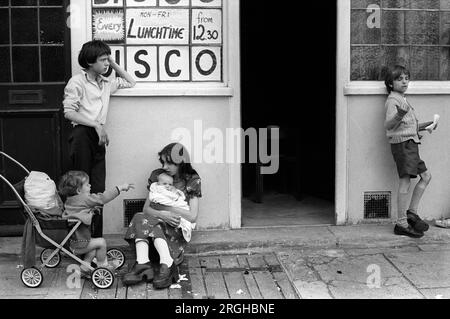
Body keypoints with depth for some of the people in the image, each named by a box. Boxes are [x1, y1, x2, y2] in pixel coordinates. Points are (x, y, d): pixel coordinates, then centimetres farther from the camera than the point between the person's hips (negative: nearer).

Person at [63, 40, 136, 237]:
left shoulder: (106, 83, 20)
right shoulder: (77, 81, -1)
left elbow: (130, 82, 33)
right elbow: (69, 112, -9)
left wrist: (114, 65, 21)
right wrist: (97, 125, -14)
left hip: (98, 139, 6)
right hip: (82, 135, -6)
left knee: (98, 190, 1)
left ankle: (95, 239, 4)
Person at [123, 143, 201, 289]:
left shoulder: (192, 181, 1)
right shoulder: (157, 176, 10)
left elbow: (192, 217, -7)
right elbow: (146, 208, 2)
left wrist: (164, 207, -12)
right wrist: (162, 215, -20)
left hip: (177, 229, -3)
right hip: (160, 223, 3)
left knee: (145, 222, -30)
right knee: (141, 218, -29)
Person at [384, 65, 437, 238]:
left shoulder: (403, 99, 20)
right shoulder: (393, 100, -11)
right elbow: (388, 125, -27)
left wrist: (425, 126, 26)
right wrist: (400, 115, -43)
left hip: (411, 144, 10)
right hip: (402, 144, -10)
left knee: (426, 176, 12)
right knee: (405, 182, -11)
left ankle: (412, 213, 16)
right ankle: (401, 224, -7)